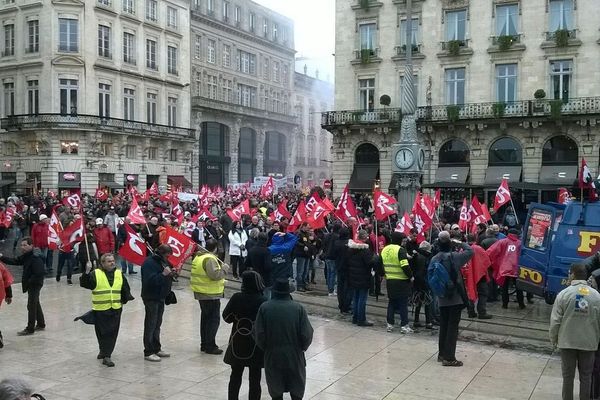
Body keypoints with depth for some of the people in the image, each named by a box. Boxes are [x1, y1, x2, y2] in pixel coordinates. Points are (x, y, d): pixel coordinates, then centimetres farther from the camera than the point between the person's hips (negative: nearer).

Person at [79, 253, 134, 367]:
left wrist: (125, 300, 12)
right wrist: (87, 272, -25)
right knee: (102, 333, 1)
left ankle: (106, 354, 11)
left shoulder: (119, 274, 9)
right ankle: (104, 352, 15)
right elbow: (84, 284, -14)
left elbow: (125, 289, 17)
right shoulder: (95, 274, -3)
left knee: (112, 333, 2)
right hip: (100, 309, -3)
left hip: (116, 309, 3)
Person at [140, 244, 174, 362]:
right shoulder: (149, 263, -18)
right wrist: (163, 274, -33)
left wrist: (171, 274, 1)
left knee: (157, 324, 17)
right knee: (150, 325, -2)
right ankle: (148, 352, 6)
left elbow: (166, 279, 22)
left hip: (160, 297, 9)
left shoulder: (163, 261, 12)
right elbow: (150, 280, -28)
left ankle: (156, 349, 27)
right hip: (151, 298, -9)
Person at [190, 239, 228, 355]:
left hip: (201, 293, 10)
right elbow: (215, 275, -27)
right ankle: (210, 346, -1)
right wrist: (224, 268, -11)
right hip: (211, 294, -10)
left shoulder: (198, 257, 11)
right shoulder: (210, 259, -19)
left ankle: (204, 344, 26)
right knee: (214, 319, -3)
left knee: (205, 318, 18)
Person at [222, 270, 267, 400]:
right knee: (254, 378, 9)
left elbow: (226, 317, -1)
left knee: (235, 375, 19)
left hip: (237, 344, 2)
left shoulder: (236, 298, -12)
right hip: (256, 346, -2)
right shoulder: (264, 302, -17)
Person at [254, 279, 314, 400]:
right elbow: (307, 335, -12)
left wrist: (265, 348, 8)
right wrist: (301, 348, 8)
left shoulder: (264, 308, -9)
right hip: (295, 358, 0)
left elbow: (259, 334, -10)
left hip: (272, 357, 0)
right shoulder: (298, 308, -10)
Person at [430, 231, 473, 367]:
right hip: (455, 298, -5)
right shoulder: (453, 256, -15)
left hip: (442, 299, 5)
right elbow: (470, 251, -5)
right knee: (452, 327, 0)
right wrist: (459, 243, 6)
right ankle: (449, 358, 0)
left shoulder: (434, 259, 0)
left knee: (443, 326, 16)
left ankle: (442, 354, 25)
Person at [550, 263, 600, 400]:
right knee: (586, 376, 14)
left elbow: (555, 321, -9)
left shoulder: (564, 294, -11)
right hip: (589, 343, 2)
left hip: (567, 342, -1)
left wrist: (553, 339, 6)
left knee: (568, 376, 10)